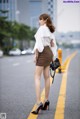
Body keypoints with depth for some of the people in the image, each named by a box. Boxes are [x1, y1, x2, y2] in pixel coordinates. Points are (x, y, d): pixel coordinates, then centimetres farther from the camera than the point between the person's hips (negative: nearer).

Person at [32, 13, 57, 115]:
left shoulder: (42, 28, -10)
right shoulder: (50, 30, 16)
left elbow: (39, 42, -20)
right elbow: (53, 44, 17)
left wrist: (35, 54, -16)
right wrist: (52, 56, 20)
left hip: (43, 52, -9)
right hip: (49, 53, 9)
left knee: (37, 77, -12)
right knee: (46, 77, 13)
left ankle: (39, 103, -23)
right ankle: (46, 101, 19)